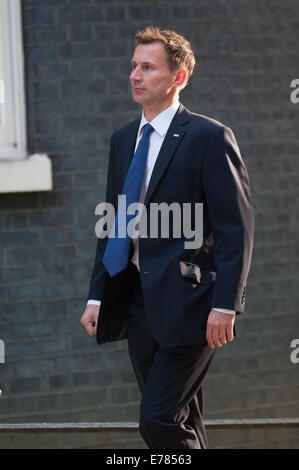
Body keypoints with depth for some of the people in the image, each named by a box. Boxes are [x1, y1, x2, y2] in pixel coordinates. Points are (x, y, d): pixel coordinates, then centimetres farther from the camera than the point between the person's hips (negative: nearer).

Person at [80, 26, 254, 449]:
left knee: (159, 421, -13)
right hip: (138, 303, 7)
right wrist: (97, 295, 11)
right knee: (182, 423, 12)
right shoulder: (123, 140, 14)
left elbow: (236, 228, -11)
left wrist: (225, 305, -17)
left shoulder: (209, 137, -7)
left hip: (187, 303, -7)